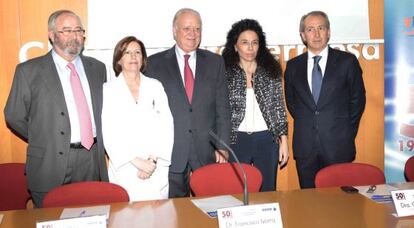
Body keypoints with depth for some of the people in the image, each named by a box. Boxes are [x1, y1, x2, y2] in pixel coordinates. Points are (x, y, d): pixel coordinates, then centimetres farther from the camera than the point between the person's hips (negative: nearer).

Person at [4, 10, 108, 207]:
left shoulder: (97, 68, 10)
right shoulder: (28, 71, -2)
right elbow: (14, 117, 2)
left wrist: (97, 144, 8)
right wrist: (43, 141, 2)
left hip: (93, 162, 3)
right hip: (50, 166, -3)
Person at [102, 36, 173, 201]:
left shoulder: (155, 86, 10)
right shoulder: (108, 89, 4)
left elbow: (166, 126, 3)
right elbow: (109, 133, -4)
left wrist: (153, 159, -9)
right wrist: (136, 160, -12)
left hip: (157, 168, 2)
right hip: (125, 168, -1)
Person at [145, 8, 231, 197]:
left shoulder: (215, 62, 8)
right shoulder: (155, 63, 3)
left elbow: (222, 108, 6)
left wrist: (222, 146, -1)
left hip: (207, 151, 2)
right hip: (169, 152, -1)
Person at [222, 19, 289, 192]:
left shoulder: (271, 71, 5)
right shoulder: (225, 73, -1)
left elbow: (279, 108, 7)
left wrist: (284, 140, 3)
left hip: (267, 140, 2)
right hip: (236, 140, -1)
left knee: (267, 191, 11)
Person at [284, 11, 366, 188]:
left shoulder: (347, 61, 1)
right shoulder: (293, 66, 7)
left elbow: (358, 99, 6)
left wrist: (347, 132, 5)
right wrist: (305, 125, 10)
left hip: (338, 145, -2)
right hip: (305, 145, 2)